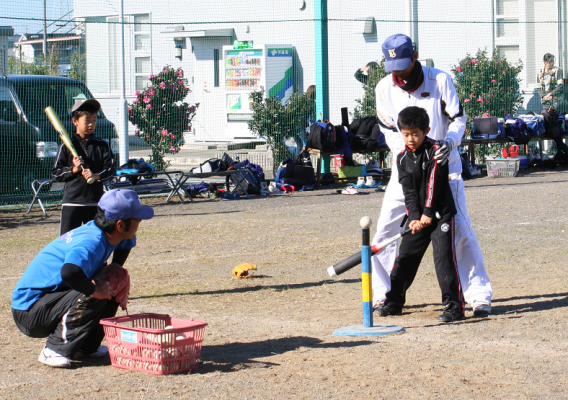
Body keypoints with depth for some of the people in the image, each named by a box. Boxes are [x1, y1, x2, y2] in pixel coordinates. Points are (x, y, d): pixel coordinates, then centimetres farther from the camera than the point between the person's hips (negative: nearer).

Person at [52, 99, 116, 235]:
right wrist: (74, 169, -15)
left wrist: (97, 176, -18)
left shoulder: (102, 145, 7)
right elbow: (56, 173, 0)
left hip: (96, 201, 2)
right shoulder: (66, 147, 1)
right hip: (72, 201, -2)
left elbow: (110, 168, 0)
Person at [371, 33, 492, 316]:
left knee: (459, 228, -11)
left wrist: (449, 142, -27)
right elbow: (390, 132, 0)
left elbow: (458, 118, -6)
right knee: (386, 231, 0)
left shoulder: (439, 80, -8)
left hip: (444, 165, -3)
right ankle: (383, 294, 15)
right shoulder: (385, 89, -3)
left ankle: (479, 295, -3)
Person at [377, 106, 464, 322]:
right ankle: (393, 301, 21)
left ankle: (454, 305, -13)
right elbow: (409, 190, -1)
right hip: (418, 216, 6)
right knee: (405, 256, 9)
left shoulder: (435, 151, -10)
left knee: (443, 256, -14)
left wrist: (428, 214, -16)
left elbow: (434, 184, -14)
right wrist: (414, 218, -12)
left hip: (440, 214, -6)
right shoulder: (403, 158, 5)